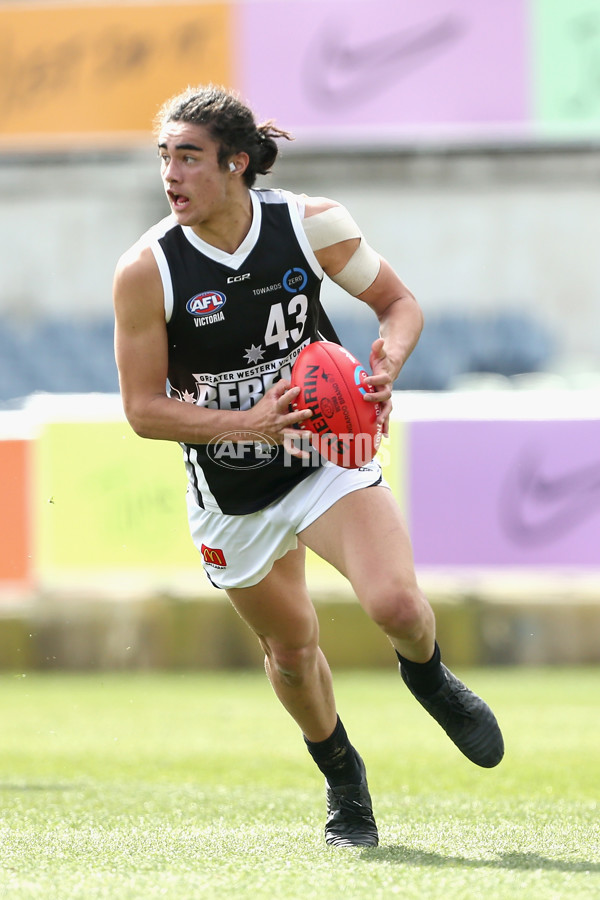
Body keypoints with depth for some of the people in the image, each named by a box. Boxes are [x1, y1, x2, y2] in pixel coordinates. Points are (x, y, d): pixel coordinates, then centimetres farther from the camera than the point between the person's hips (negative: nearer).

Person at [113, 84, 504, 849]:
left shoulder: (313, 225, -13)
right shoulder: (146, 271, -17)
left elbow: (400, 303, 2)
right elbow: (144, 409, -12)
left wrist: (386, 364, -20)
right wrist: (247, 423, -27)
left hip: (328, 458, -1)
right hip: (231, 492, 1)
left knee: (396, 604, -23)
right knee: (291, 649, 13)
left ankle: (427, 676, 15)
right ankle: (342, 780, 43)